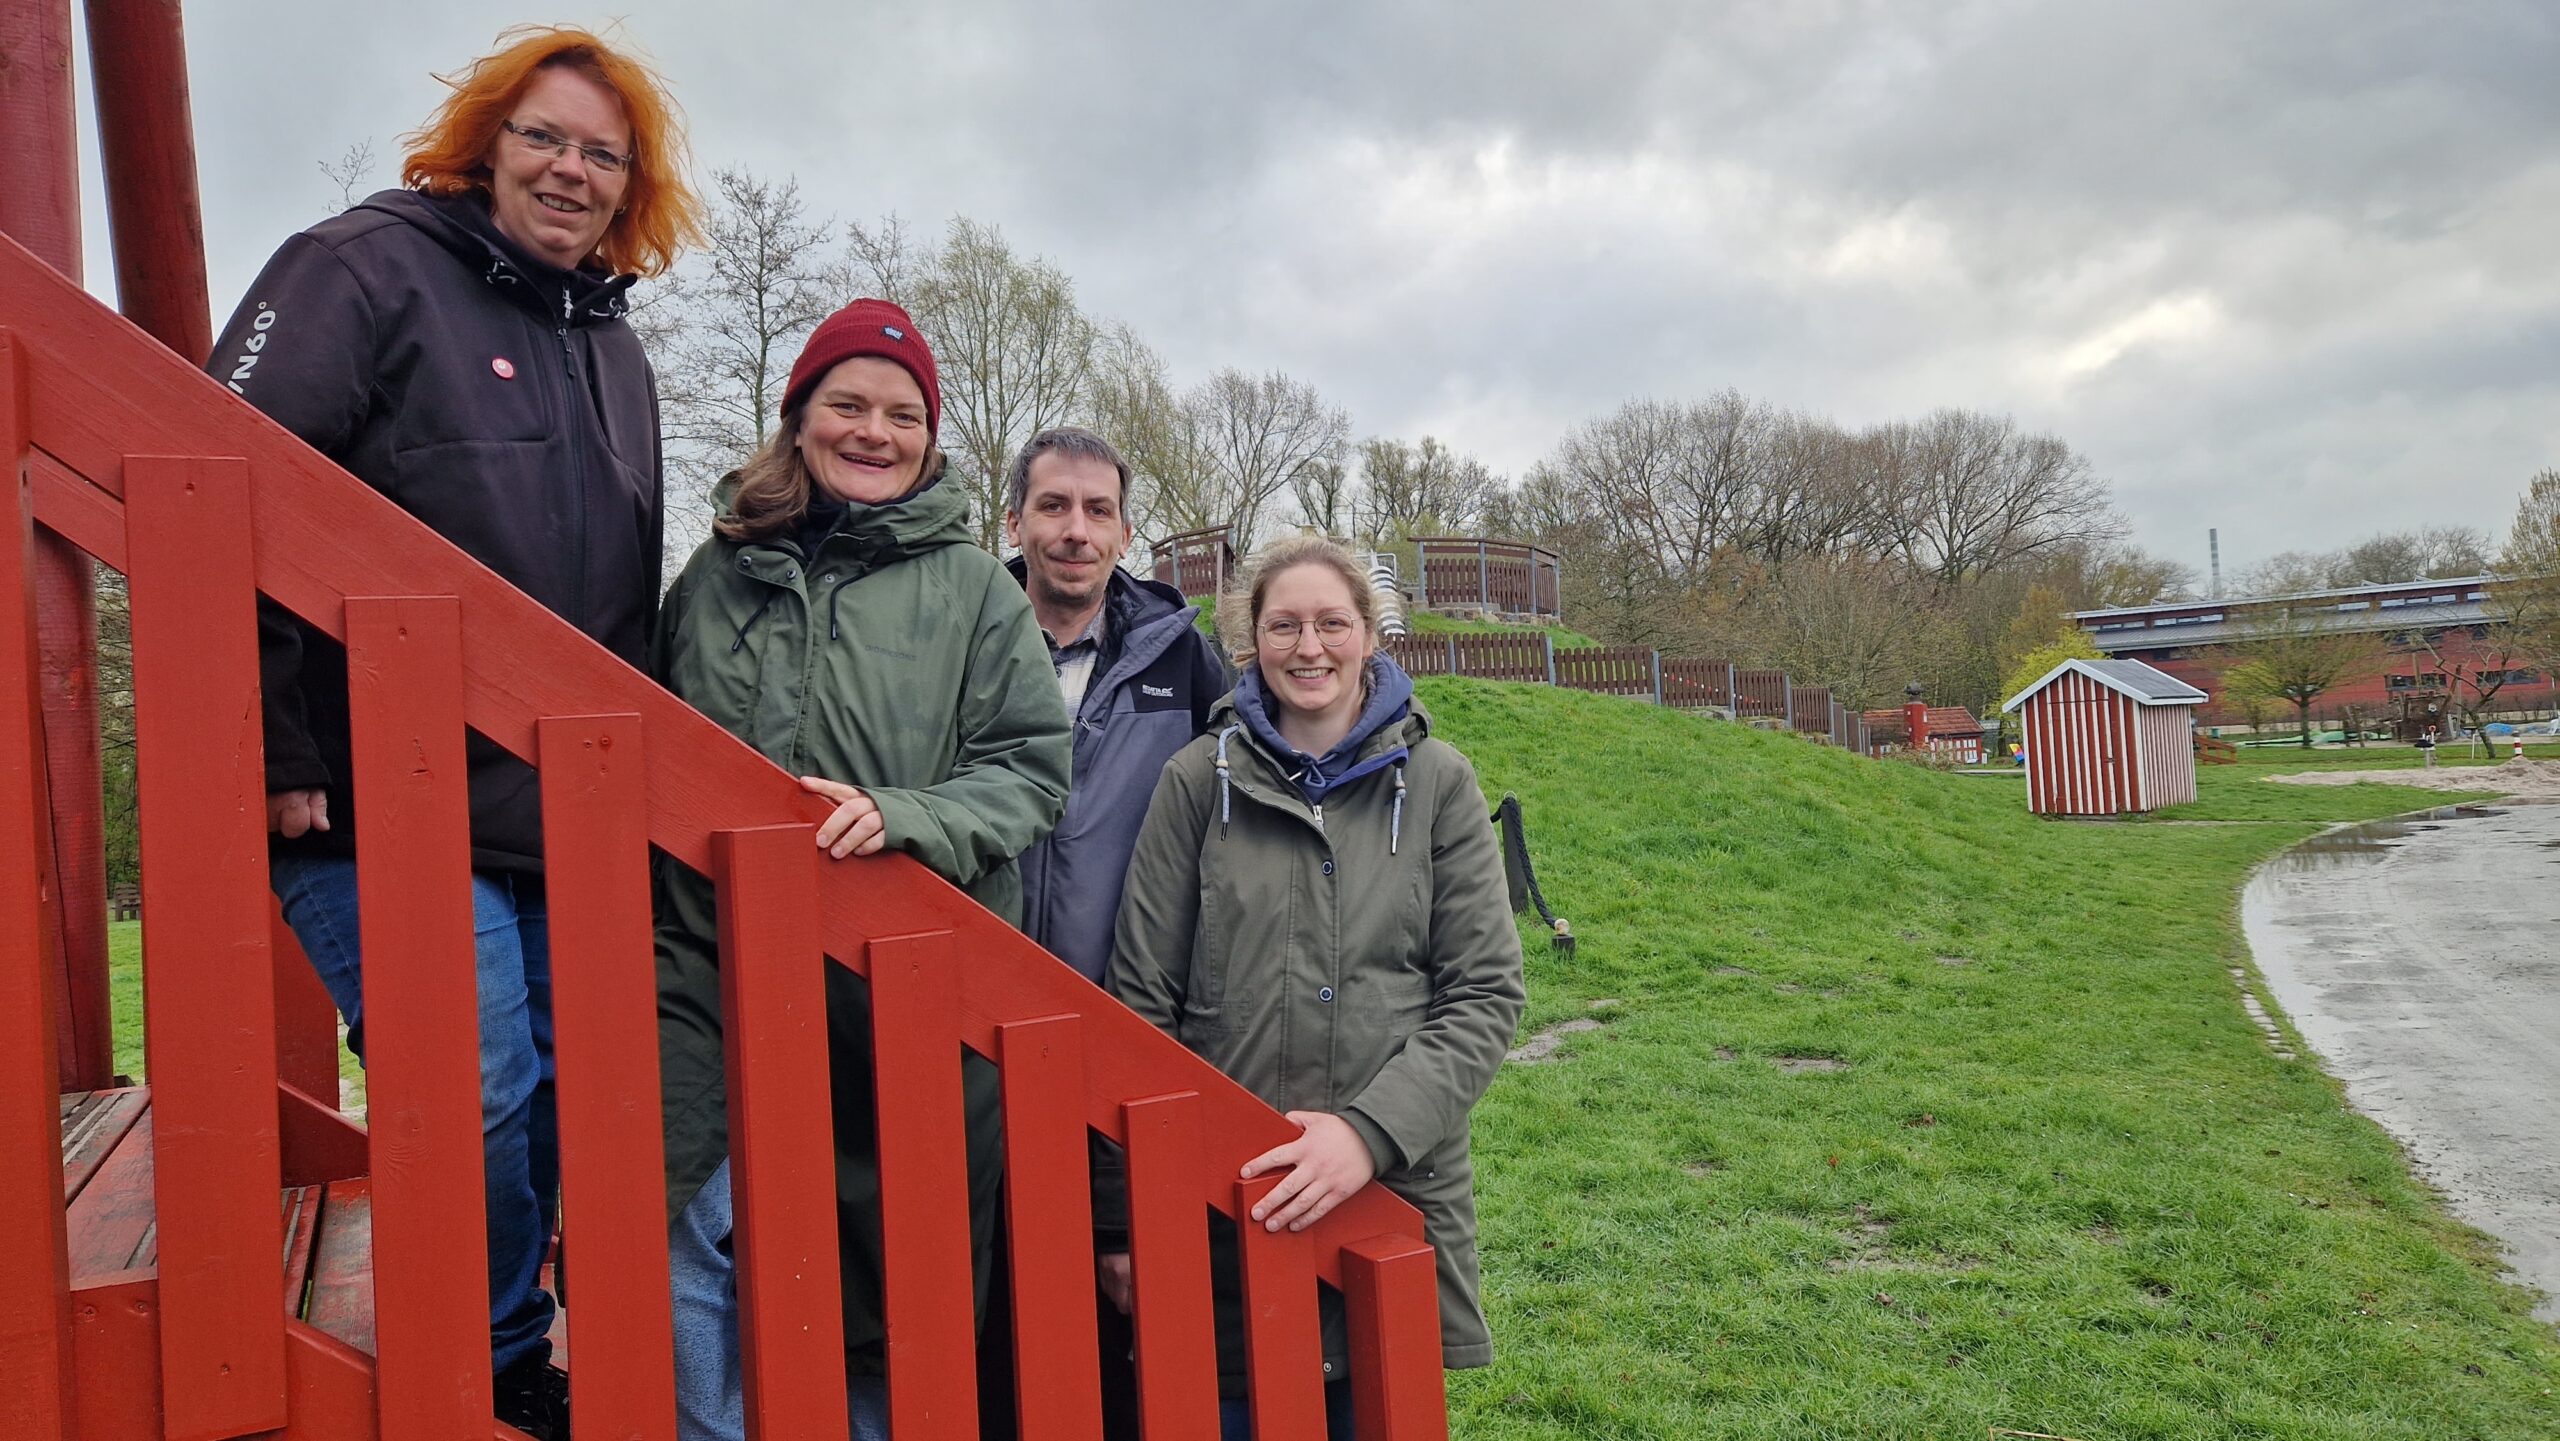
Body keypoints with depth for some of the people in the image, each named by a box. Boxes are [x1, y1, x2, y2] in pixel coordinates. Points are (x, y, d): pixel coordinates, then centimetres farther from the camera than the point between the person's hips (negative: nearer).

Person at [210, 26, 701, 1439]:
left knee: (568, 1099, 10)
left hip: (564, 823, 7)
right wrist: (278, 753, -15)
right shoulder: (368, 267, -2)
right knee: (478, 1095, -12)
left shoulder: (614, 349, 19)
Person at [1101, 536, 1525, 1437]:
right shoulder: (1200, 780, -2)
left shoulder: (1436, 780, 0)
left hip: (1401, 1199, 1)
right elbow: (1141, 1001, 1)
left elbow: (1484, 996, -2)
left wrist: (1373, 1130, -17)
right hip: (1227, 1200, 0)